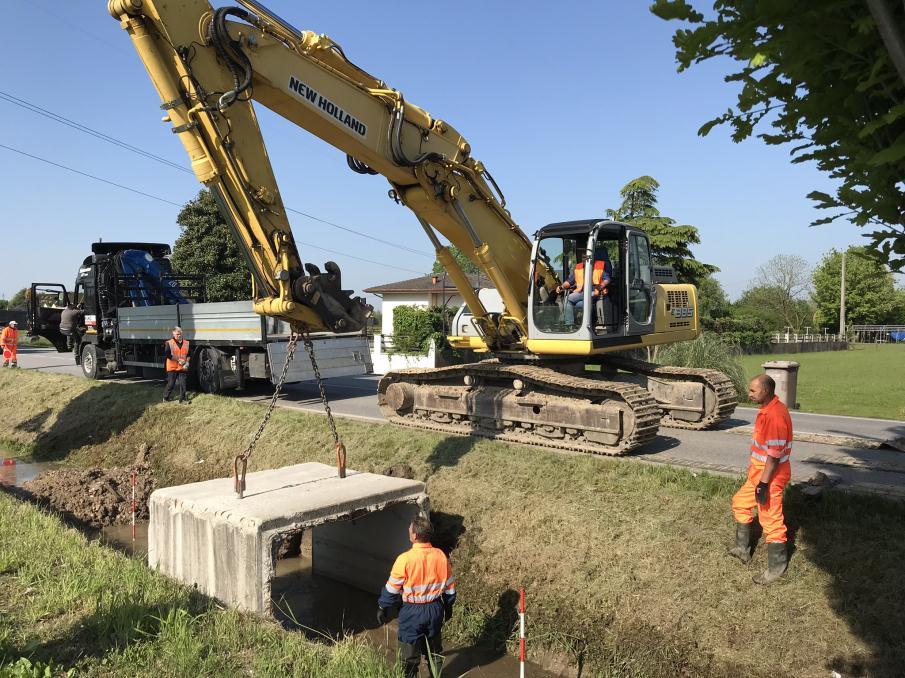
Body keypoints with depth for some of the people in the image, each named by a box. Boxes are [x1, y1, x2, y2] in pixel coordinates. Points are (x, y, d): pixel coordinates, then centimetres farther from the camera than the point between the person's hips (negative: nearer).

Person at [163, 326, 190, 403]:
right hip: (172, 367, -3)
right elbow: (168, 355, -12)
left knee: (183, 384, 3)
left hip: (183, 367, 3)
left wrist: (187, 362, -5)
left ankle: (182, 399, 11)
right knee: (170, 383, 2)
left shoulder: (186, 343, 8)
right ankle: (165, 398, 19)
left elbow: (189, 354, 12)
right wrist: (178, 360, -16)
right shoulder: (169, 343, -4)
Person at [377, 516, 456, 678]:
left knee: (410, 657, 13)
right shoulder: (440, 556, -10)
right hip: (435, 609, 4)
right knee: (434, 650, 23)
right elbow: (450, 586, 2)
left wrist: (382, 608, 3)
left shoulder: (405, 559, -23)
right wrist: (448, 606, 18)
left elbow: (391, 589, -12)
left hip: (412, 612, -4)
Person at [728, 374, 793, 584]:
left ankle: (776, 568, 14)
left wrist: (764, 484, -24)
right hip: (759, 472, 11)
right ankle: (743, 548, 37)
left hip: (770, 476, -11)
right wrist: (754, 468, 24)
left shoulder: (774, 415, -26)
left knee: (771, 521, 0)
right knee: (740, 503, 23)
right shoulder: (768, 409, 6)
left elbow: (774, 455, -26)